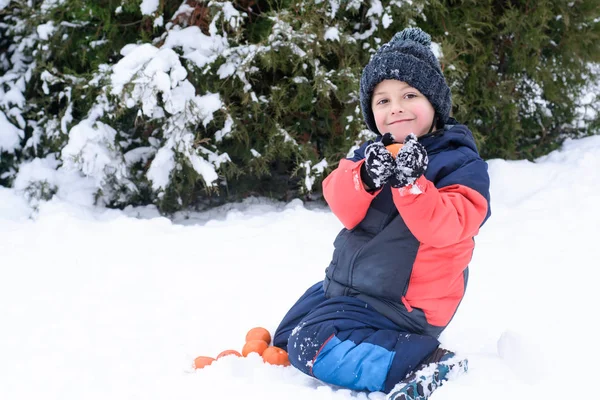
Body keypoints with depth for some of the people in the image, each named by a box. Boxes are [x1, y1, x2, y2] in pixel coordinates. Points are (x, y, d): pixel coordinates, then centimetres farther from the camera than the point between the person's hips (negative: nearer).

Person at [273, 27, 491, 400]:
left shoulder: (461, 164, -14)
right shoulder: (374, 153, 4)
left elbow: (444, 228, -27)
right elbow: (344, 208, -13)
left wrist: (410, 184, -42)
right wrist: (366, 177, -34)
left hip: (398, 306, -9)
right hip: (346, 283, 9)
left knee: (312, 347, -21)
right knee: (288, 333, 24)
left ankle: (416, 363, -19)